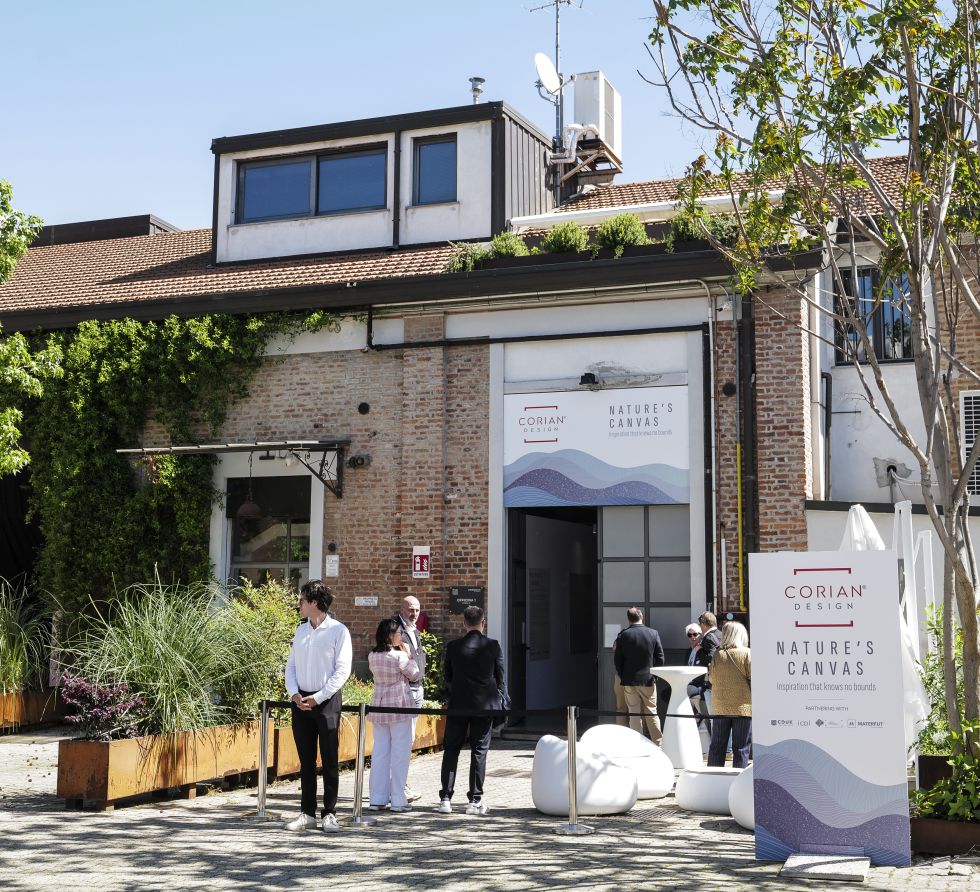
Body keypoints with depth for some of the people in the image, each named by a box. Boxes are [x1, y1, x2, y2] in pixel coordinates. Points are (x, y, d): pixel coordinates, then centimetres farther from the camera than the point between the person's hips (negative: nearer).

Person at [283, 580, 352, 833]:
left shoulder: (338, 630, -6)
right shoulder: (301, 630, 12)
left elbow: (342, 670, -10)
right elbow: (291, 665, 13)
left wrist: (318, 698, -14)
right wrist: (294, 693, -4)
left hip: (326, 701, -5)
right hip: (301, 701, 5)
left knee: (329, 760, 0)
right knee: (306, 760, 9)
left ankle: (329, 814, 5)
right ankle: (307, 812, 15)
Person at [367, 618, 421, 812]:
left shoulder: (372, 656, 3)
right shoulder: (399, 656, -14)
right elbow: (414, 675, -3)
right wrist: (408, 654, 6)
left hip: (379, 707, 6)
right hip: (399, 706, -6)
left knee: (380, 751, 10)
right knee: (400, 752, 1)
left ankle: (377, 798, 12)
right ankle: (397, 799, 3)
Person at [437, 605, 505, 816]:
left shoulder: (453, 647, -5)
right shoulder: (493, 646, -7)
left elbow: (448, 677, 6)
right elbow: (500, 677, 2)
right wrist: (498, 698, 19)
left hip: (458, 704, 0)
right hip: (485, 704, 0)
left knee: (451, 750, 9)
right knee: (479, 751, 6)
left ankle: (446, 798, 8)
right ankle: (475, 800, 7)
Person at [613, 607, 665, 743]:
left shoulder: (623, 635, -5)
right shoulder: (654, 633, -4)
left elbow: (617, 660, -2)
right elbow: (660, 658, -2)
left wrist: (623, 677, 10)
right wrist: (654, 674, 11)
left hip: (629, 681, -1)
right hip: (648, 680, 1)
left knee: (634, 715, 5)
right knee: (652, 713, 10)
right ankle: (658, 743, 11)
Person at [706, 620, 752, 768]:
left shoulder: (717, 654, 0)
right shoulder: (747, 654, -9)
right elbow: (753, 678, -10)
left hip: (720, 707, 3)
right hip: (743, 707, -3)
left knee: (717, 746, 11)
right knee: (741, 748, 2)